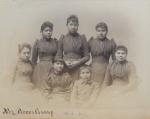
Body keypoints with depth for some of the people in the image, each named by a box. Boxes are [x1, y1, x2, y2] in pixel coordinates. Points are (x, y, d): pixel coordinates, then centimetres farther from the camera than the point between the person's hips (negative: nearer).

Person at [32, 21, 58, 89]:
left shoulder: (55, 42, 5)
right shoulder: (37, 43, 1)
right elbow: (34, 59, 5)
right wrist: (39, 68, 4)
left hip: (53, 69, 2)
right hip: (41, 69, -1)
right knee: (41, 87, -4)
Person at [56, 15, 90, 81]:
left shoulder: (82, 38, 3)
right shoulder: (63, 38, 6)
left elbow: (87, 56, 3)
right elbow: (59, 55, 9)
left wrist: (77, 62, -11)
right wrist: (65, 62, -8)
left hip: (78, 68, -1)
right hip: (65, 68, 1)